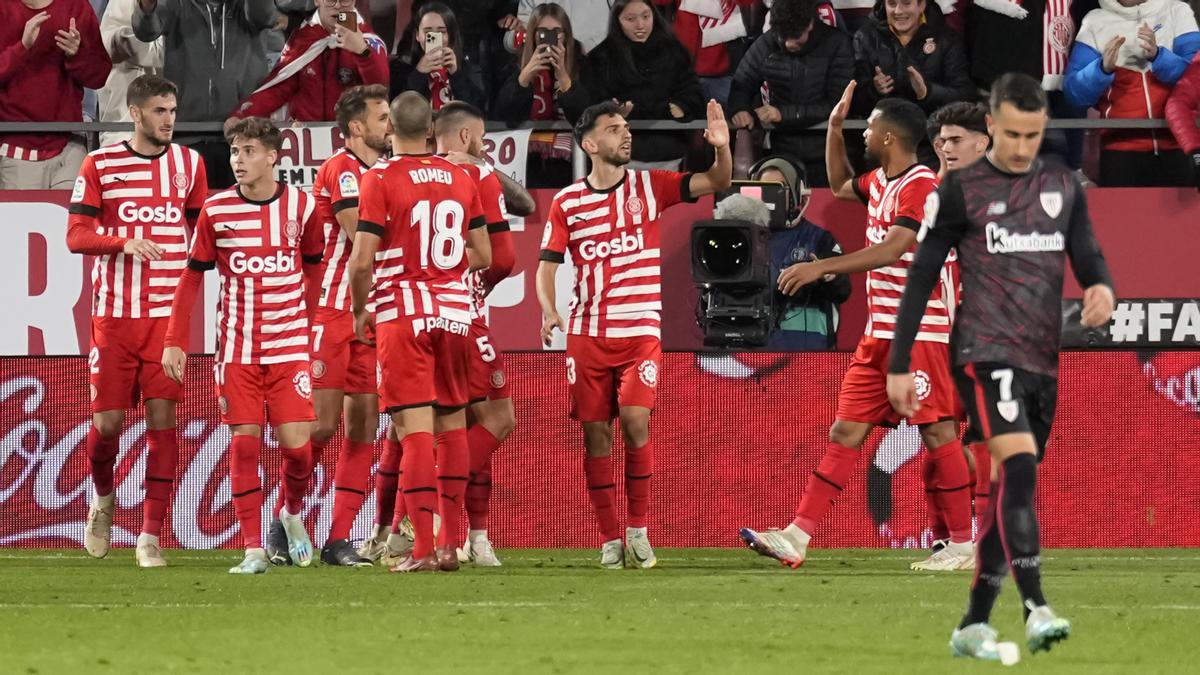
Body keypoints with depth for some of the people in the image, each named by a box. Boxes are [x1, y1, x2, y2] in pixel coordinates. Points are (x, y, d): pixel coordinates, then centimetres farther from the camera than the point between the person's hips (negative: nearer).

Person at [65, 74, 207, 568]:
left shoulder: (188, 164, 8)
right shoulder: (99, 165, 1)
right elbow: (75, 236, -3)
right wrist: (124, 240, -19)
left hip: (169, 313, 1)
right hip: (114, 313, -1)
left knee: (162, 417, -6)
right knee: (107, 420, -1)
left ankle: (151, 536, -4)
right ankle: (103, 498, 30)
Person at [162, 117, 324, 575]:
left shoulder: (301, 206, -1)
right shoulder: (216, 210, -2)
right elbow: (193, 276, 5)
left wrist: (316, 329, 11)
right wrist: (174, 341, 2)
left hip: (290, 345, 0)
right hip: (237, 348, 0)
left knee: (296, 444, -6)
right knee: (244, 443, -4)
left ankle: (292, 513, 25)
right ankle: (253, 550, 0)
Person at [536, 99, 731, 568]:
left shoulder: (649, 186, 4)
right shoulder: (567, 203, 5)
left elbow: (716, 183, -3)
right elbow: (547, 265, 6)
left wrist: (722, 147, -23)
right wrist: (548, 309, -12)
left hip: (640, 331, -1)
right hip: (587, 335, 1)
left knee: (635, 419, -17)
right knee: (596, 433, 0)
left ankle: (638, 530, -3)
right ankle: (609, 539, 9)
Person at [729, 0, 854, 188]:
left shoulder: (838, 44, -8)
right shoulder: (766, 44, 0)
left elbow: (838, 105, -13)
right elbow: (741, 86, 12)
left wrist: (784, 114, -20)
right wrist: (740, 110, -12)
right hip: (783, 150, 2)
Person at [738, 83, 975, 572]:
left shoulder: (920, 186, -14)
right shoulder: (881, 182, 14)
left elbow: (892, 249, -26)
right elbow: (840, 186, 36)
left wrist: (821, 267, -29)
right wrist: (835, 128, 23)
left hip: (919, 331, -9)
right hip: (879, 334, 9)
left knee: (938, 434, -4)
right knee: (845, 432, 4)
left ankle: (963, 545, 2)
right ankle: (798, 537, 1)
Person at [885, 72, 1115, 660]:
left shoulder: (1063, 187, 12)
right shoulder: (961, 190, -1)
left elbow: (1088, 257, 12)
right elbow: (921, 278, 2)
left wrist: (1102, 289, -13)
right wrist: (899, 366, 0)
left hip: (1044, 360, 6)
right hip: (986, 352, -6)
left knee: (1012, 489, 8)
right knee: (1020, 467, -23)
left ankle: (974, 625, 16)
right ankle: (1035, 610, -32)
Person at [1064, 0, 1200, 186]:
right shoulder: (1095, 21, 5)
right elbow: (1074, 93, -1)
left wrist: (1158, 55, -22)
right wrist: (1103, 68, -20)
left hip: (1176, 147, 0)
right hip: (1121, 149, 0)